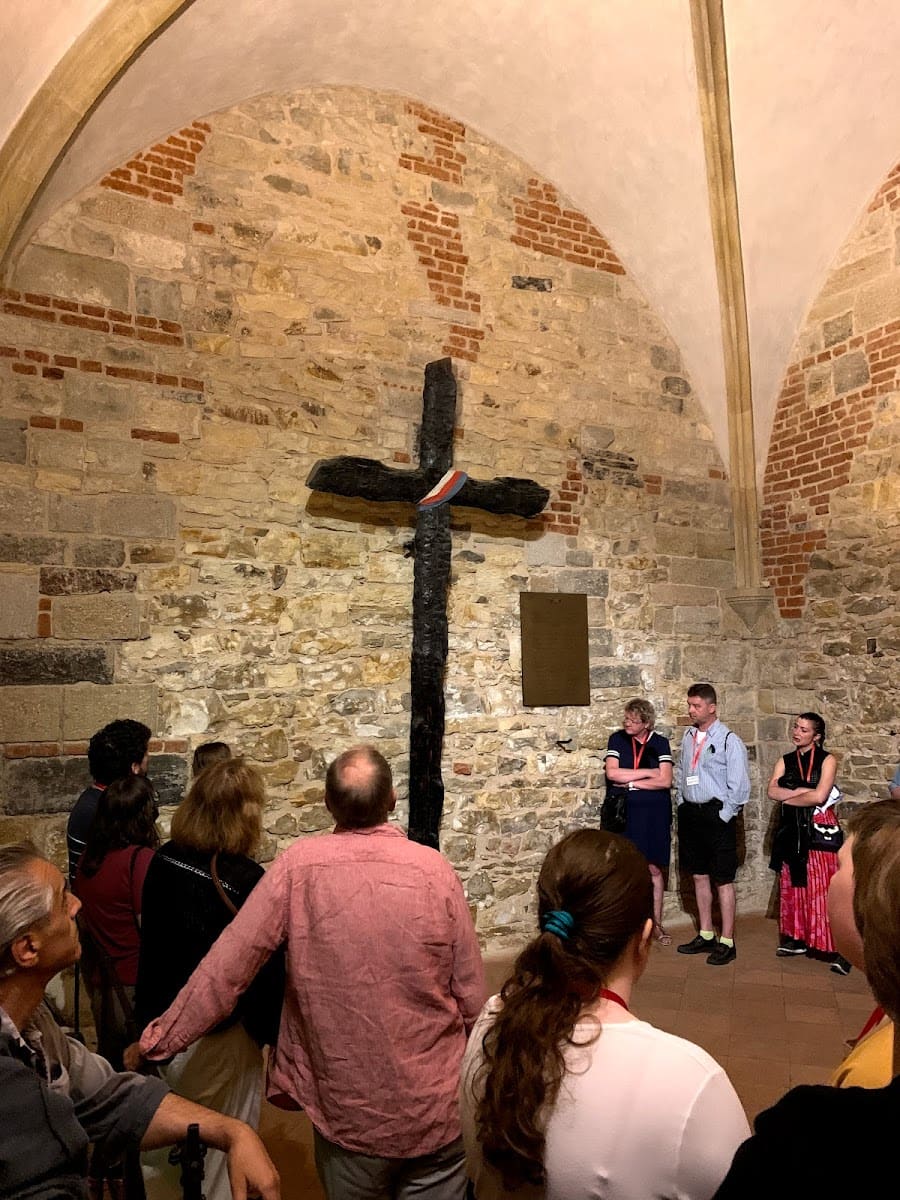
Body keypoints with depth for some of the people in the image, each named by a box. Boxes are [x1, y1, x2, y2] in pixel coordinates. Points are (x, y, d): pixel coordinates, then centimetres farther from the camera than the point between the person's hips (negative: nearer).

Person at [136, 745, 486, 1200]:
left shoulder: (298, 866, -16)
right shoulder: (435, 869, -15)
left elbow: (228, 963, -13)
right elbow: (471, 995, -9)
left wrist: (161, 1039, 1)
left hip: (347, 1113, 1)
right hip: (436, 1111, 0)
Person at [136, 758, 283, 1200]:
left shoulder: (162, 861, -8)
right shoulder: (247, 880, -25)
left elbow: (149, 934, 6)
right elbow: (265, 969, -17)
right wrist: (273, 1033, -3)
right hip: (216, 1035, -5)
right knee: (221, 1151, 15)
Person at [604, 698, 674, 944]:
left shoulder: (660, 743, -1)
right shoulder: (617, 739, 0)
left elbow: (665, 780, -11)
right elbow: (612, 773, -13)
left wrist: (630, 782, -11)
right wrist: (648, 772, -12)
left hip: (654, 814, 0)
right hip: (625, 813, 0)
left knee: (654, 869, 8)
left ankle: (656, 924, 22)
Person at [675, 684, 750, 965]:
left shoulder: (729, 740, -12)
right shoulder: (688, 736, 7)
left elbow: (739, 785, -12)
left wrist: (724, 815, -12)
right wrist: (681, 802, 11)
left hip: (716, 813, -6)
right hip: (690, 813, 7)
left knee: (723, 879, 2)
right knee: (699, 875, 15)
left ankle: (727, 942, 12)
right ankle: (705, 935, 27)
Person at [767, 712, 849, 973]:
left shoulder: (827, 760, -4)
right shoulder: (785, 761, 9)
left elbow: (819, 797, -16)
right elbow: (772, 792, -5)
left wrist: (788, 798, -4)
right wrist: (803, 791, -16)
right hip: (791, 830, 5)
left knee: (821, 889, -7)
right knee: (792, 886, 9)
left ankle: (837, 948, -2)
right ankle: (796, 939, 20)